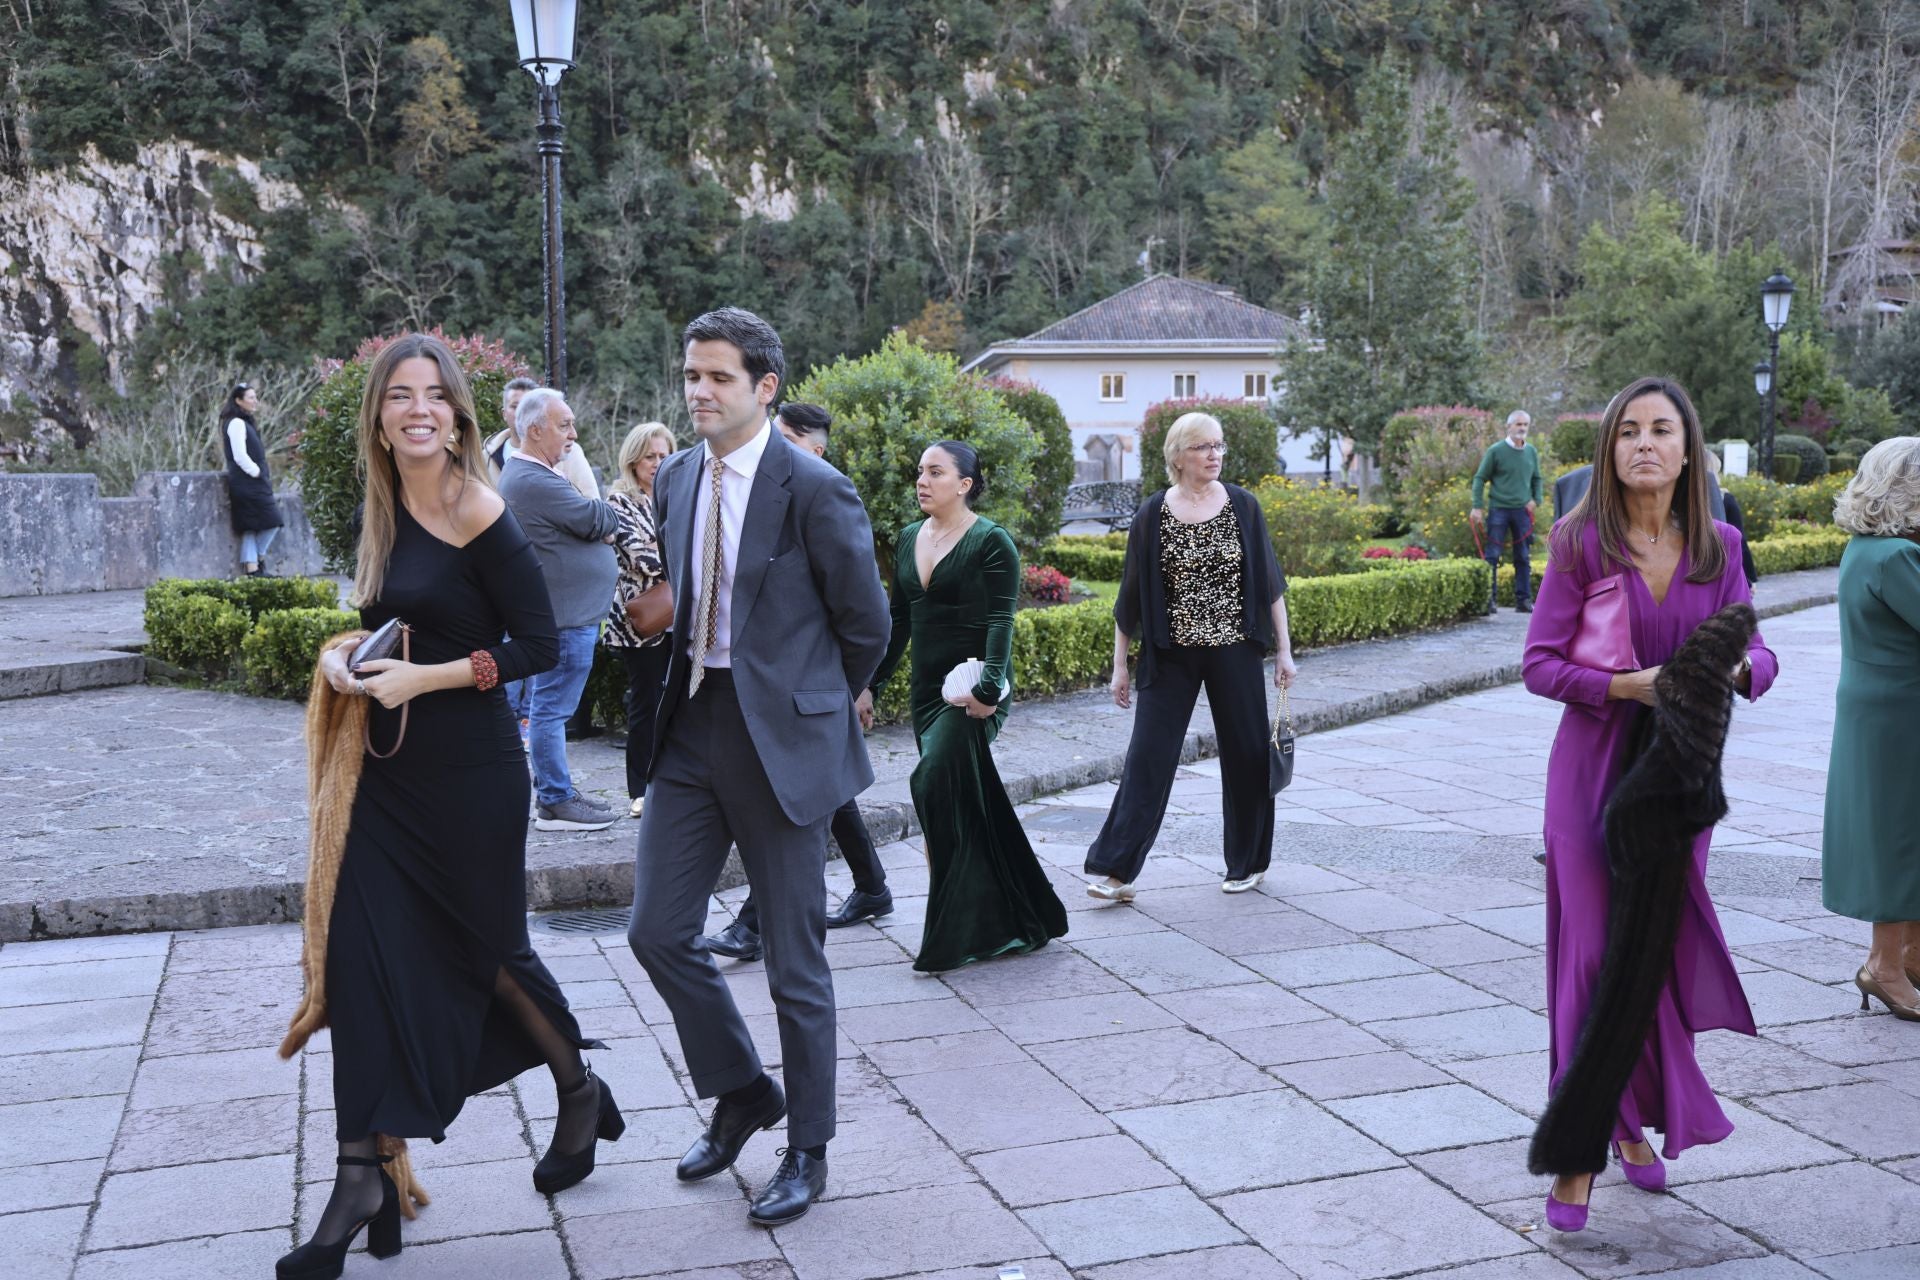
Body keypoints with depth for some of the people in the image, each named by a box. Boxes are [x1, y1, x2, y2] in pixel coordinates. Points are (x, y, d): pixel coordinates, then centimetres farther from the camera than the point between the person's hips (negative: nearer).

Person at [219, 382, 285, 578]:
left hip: (252, 483, 10)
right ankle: (258, 561, 4)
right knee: (272, 522, -8)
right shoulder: (237, 423, -11)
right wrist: (258, 473, -12)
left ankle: (252, 569, 6)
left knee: (250, 529, 7)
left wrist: (263, 475, 14)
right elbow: (240, 456, -18)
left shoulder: (245, 422, 19)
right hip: (248, 483, -10)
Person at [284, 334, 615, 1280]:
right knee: (363, 954, 0)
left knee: (488, 947, 11)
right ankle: (361, 1177, 9)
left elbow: (537, 644, -15)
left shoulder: (479, 513, -14)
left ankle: (582, 1095, 37)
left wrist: (424, 678, -20)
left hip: (470, 774, -6)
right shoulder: (384, 511, 7)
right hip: (390, 769, 6)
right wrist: (345, 653, -3)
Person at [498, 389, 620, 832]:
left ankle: (556, 791, 25)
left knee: (546, 708, 16)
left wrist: (601, 521, -5)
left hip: (563, 613, 11)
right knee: (551, 709, -5)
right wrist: (610, 516, 5)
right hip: (564, 616, -11)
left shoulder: (529, 475, 17)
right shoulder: (535, 481, -19)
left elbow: (592, 523, 17)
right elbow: (599, 520, -17)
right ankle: (555, 802, 0)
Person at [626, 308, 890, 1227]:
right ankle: (742, 1093, 30)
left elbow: (866, 624, -5)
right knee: (657, 931, 7)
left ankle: (807, 1151, 22)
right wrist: (692, 680, 13)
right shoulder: (675, 480, 7)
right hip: (691, 730, 6)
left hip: (780, 741, -6)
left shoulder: (814, 490, -13)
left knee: (794, 963, 4)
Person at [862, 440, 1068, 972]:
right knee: (967, 804, 10)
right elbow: (898, 620, 16)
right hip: (927, 688, 7)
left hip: (972, 692, -7)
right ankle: (1015, 922, 22)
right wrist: (870, 684, 12)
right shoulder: (909, 540, 12)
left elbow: (1001, 622, -16)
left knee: (935, 783, -19)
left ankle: (954, 934, -9)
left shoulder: (992, 542, -7)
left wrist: (988, 687, -27)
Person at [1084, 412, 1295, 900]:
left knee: (1246, 754, 8)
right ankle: (1115, 870, -3)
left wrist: (1283, 649, 3)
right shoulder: (1153, 516, -2)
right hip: (1171, 657, -1)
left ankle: (1247, 863, 25)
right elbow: (1131, 597, 3)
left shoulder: (1242, 507, 0)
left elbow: (1270, 584, 5)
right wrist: (1120, 664, 3)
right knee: (1148, 758, -4)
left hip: (1235, 654, 1)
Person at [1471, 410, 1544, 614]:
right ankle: (1489, 599, 4)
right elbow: (1480, 479, -3)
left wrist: (1536, 500, 1)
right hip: (1498, 509, -4)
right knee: (1492, 556, -2)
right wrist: (1477, 507, -10)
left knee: (1523, 557, 7)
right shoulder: (1496, 451, -5)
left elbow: (1537, 479, 18)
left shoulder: (1532, 452, 8)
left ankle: (1524, 600, 13)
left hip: (1523, 511, 4)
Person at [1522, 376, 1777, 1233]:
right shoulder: (1580, 542, -8)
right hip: (1596, 766, -3)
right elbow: (1539, 663, -8)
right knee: (1595, 952, -3)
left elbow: (1756, 654, 6)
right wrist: (1625, 685, -23)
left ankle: (1637, 1122, 29)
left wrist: (1740, 668, -17)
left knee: (1666, 948, 9)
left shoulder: (1718, 547, 2)